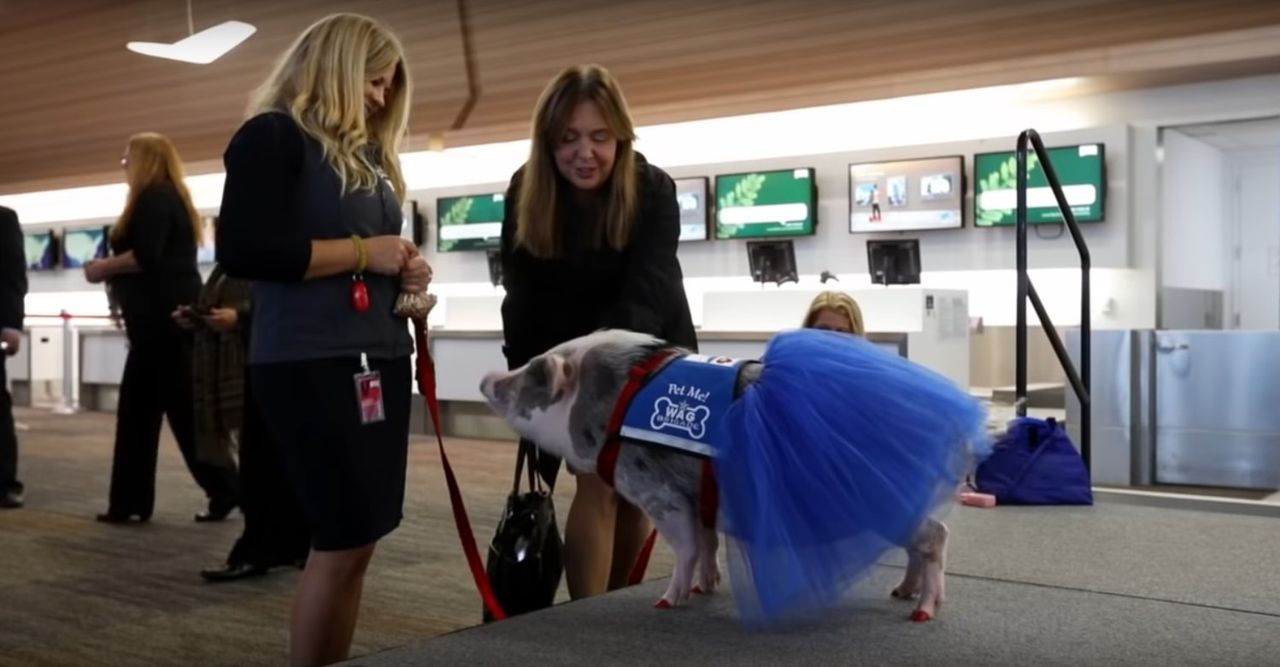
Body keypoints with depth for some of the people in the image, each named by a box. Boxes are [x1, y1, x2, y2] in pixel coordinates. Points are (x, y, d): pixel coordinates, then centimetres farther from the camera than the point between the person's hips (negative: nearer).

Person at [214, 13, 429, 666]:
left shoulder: (366, 153, 20)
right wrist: (362, 251, -13)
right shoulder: (274, 135, -4)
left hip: (378, 356, 8)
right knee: (343, 540, -8)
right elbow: (242, 250, -16)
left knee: (355, 539, 8)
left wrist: (403, 272, 6)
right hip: (310, 362, -8)